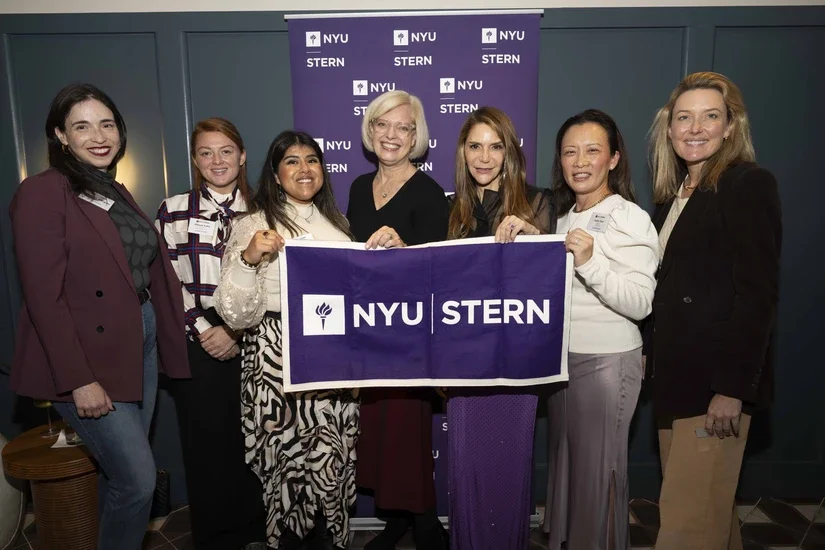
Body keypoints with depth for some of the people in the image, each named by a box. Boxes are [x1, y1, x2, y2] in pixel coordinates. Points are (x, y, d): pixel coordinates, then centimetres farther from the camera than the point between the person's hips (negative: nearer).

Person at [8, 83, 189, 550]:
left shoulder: (117, 193, 14)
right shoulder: (41, 192, -11)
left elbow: (153, 271, 12)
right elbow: (45, 296, -16)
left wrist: (168, 337, 3)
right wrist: (79, 379, -18)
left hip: (141, 344, 7)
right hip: (88, 357, -7)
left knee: (121, 473, 16)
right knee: (139, 479, -3)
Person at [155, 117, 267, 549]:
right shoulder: (173, 211, 5)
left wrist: (234, 332, -7)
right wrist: (204, 330, -7)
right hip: (197, 349, 0)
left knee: (252, 444, 5)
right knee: (206, 444, 6)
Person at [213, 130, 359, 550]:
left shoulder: (336, 224, 13)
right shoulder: (253, 226, -3)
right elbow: (235, 313, -9)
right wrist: (248, 258, -23)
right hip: (277, 359, -4)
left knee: (333, 457, 7)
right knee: (289, 454, 1)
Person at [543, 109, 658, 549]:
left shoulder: (630, 219, -10)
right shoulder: (564, 218, 12)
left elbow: (640, 304, -19)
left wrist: (589, 263, -29)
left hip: (607, 361, -6)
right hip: (562, 357, 7)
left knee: (597, 469, 5)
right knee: (565, 459, 16)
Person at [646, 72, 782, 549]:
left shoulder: (749, 184, -9)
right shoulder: (674, 193, 14)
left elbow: (758, 294, -16)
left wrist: (733, 388, -19)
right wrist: (649, 353, 12)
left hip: (716, 384, -7)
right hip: (676, 377, 7)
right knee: (708, 506, 18)